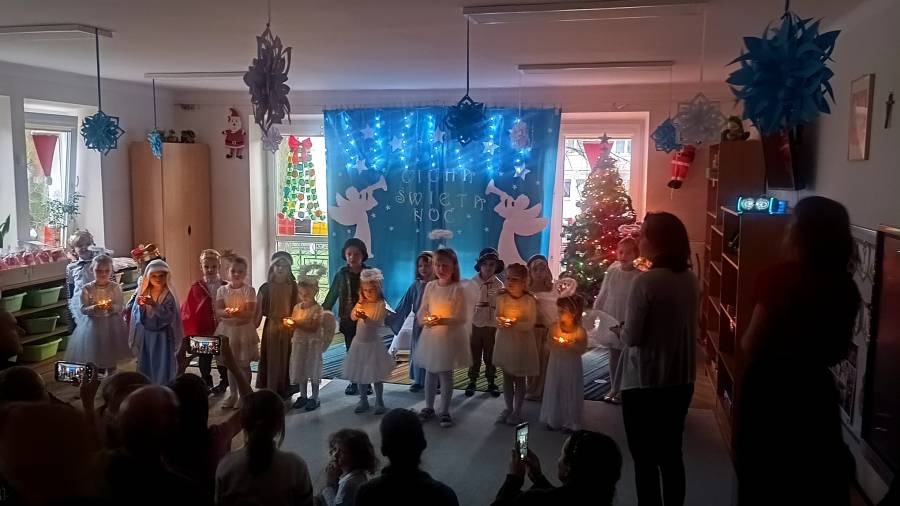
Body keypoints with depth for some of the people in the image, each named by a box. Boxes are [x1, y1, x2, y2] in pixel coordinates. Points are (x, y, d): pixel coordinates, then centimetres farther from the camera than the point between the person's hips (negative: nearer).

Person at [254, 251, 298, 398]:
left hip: (289, 329, 0)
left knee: (286, 361, 4)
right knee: (271, 361, 4)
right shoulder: (265, 288, 1)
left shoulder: (293, 287, 0)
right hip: (271, 328, 0)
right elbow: (258, 312, 2)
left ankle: (285, 395, 16)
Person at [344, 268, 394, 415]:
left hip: (373, 343, -5)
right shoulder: (362, 303, 3)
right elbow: (353, 317, -5)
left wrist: (365, 318, -36)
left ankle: (379, 402, 15)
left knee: (376, 374, 3)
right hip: (359, 342, 5)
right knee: (360, 373, 11)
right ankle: (363, 401, 23)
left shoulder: (380, 304, -12)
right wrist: (359, 303, -17)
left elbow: (378, 323, -21)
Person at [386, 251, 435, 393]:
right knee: (418, 351, 11)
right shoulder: (416, 285, 0)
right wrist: (389, 318, -2)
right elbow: (404, 306, 2)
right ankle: (419, 380, 26)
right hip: (418, 324, 3)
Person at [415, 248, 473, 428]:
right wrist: (425, 320, -15)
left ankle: (445, 411, 17)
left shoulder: (458, 289, -12)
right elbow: (421, 311, 6)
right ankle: (429, 407, 28)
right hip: (430, 336, 4)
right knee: (430, 372, 13)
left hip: (449, 338, -4)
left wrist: (442, 320, -26)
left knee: (446, 374, 4)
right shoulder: (430, 286, 2)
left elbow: (462, 318, -14)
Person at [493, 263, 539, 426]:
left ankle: (517, 410, 20)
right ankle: (508, 407, 25)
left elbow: (530, 324, -16)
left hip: (522, 344, -3)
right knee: (507, 377, 12)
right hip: (504, 342, 4)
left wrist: (514, 324, -29)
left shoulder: (529, 300, -13)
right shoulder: (501, 298, -3)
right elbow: (497, 318, 1)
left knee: (519, 378, 8)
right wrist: (501, 322, -21)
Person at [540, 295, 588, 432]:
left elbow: (582, 349, -11)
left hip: (572, 365, -3)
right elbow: (549, 345, 4)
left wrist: (570, 345, -25)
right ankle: (553, 419, 24)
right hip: (556, 363, 3)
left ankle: (570, 422, 19)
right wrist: (555, 343, -17)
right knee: (554, 391, 10)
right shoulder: (554, 328, -3)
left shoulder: (580, 331, -12)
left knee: (571, 393, 5)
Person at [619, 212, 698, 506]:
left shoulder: (647, 281, -20)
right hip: (681, 381, 7)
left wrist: (621, 331, 4)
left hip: (645, 383, -7)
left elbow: (632, 337, -17)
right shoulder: (690, 279, 2)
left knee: (645, 459, 7)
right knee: (671, 454, 19)